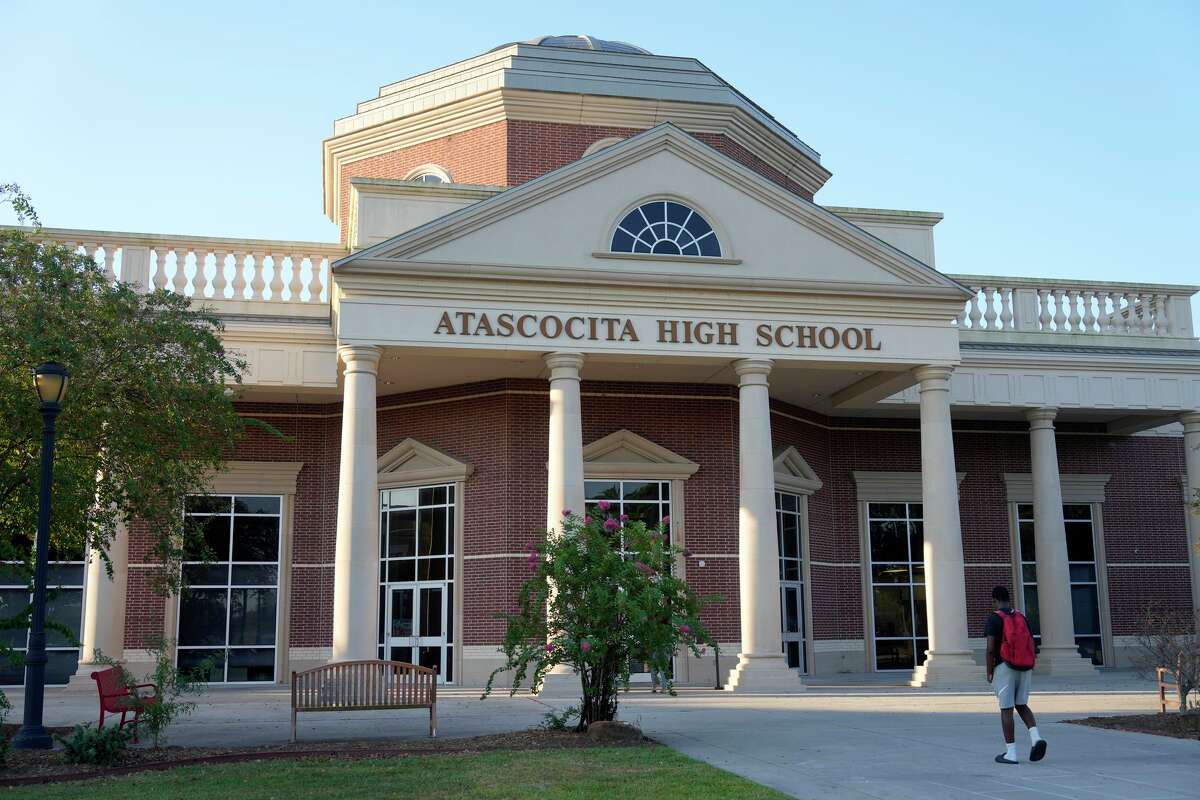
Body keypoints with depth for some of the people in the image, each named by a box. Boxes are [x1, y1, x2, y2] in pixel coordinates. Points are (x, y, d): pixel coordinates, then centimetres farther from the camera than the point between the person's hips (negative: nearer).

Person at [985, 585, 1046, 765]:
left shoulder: (994, 619, -8)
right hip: (1025, 667, 5)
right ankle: (1036, 737, -3)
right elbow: (1031, 645, 8)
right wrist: (1030, 668, 15)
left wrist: (989, 672, -5)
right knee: (1021, 705, 19)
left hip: (1005, 667, -5)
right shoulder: (1021, 617, 9)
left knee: (1006, 709, 1)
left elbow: (990, 648, -14)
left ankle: (1010, 753, 2)